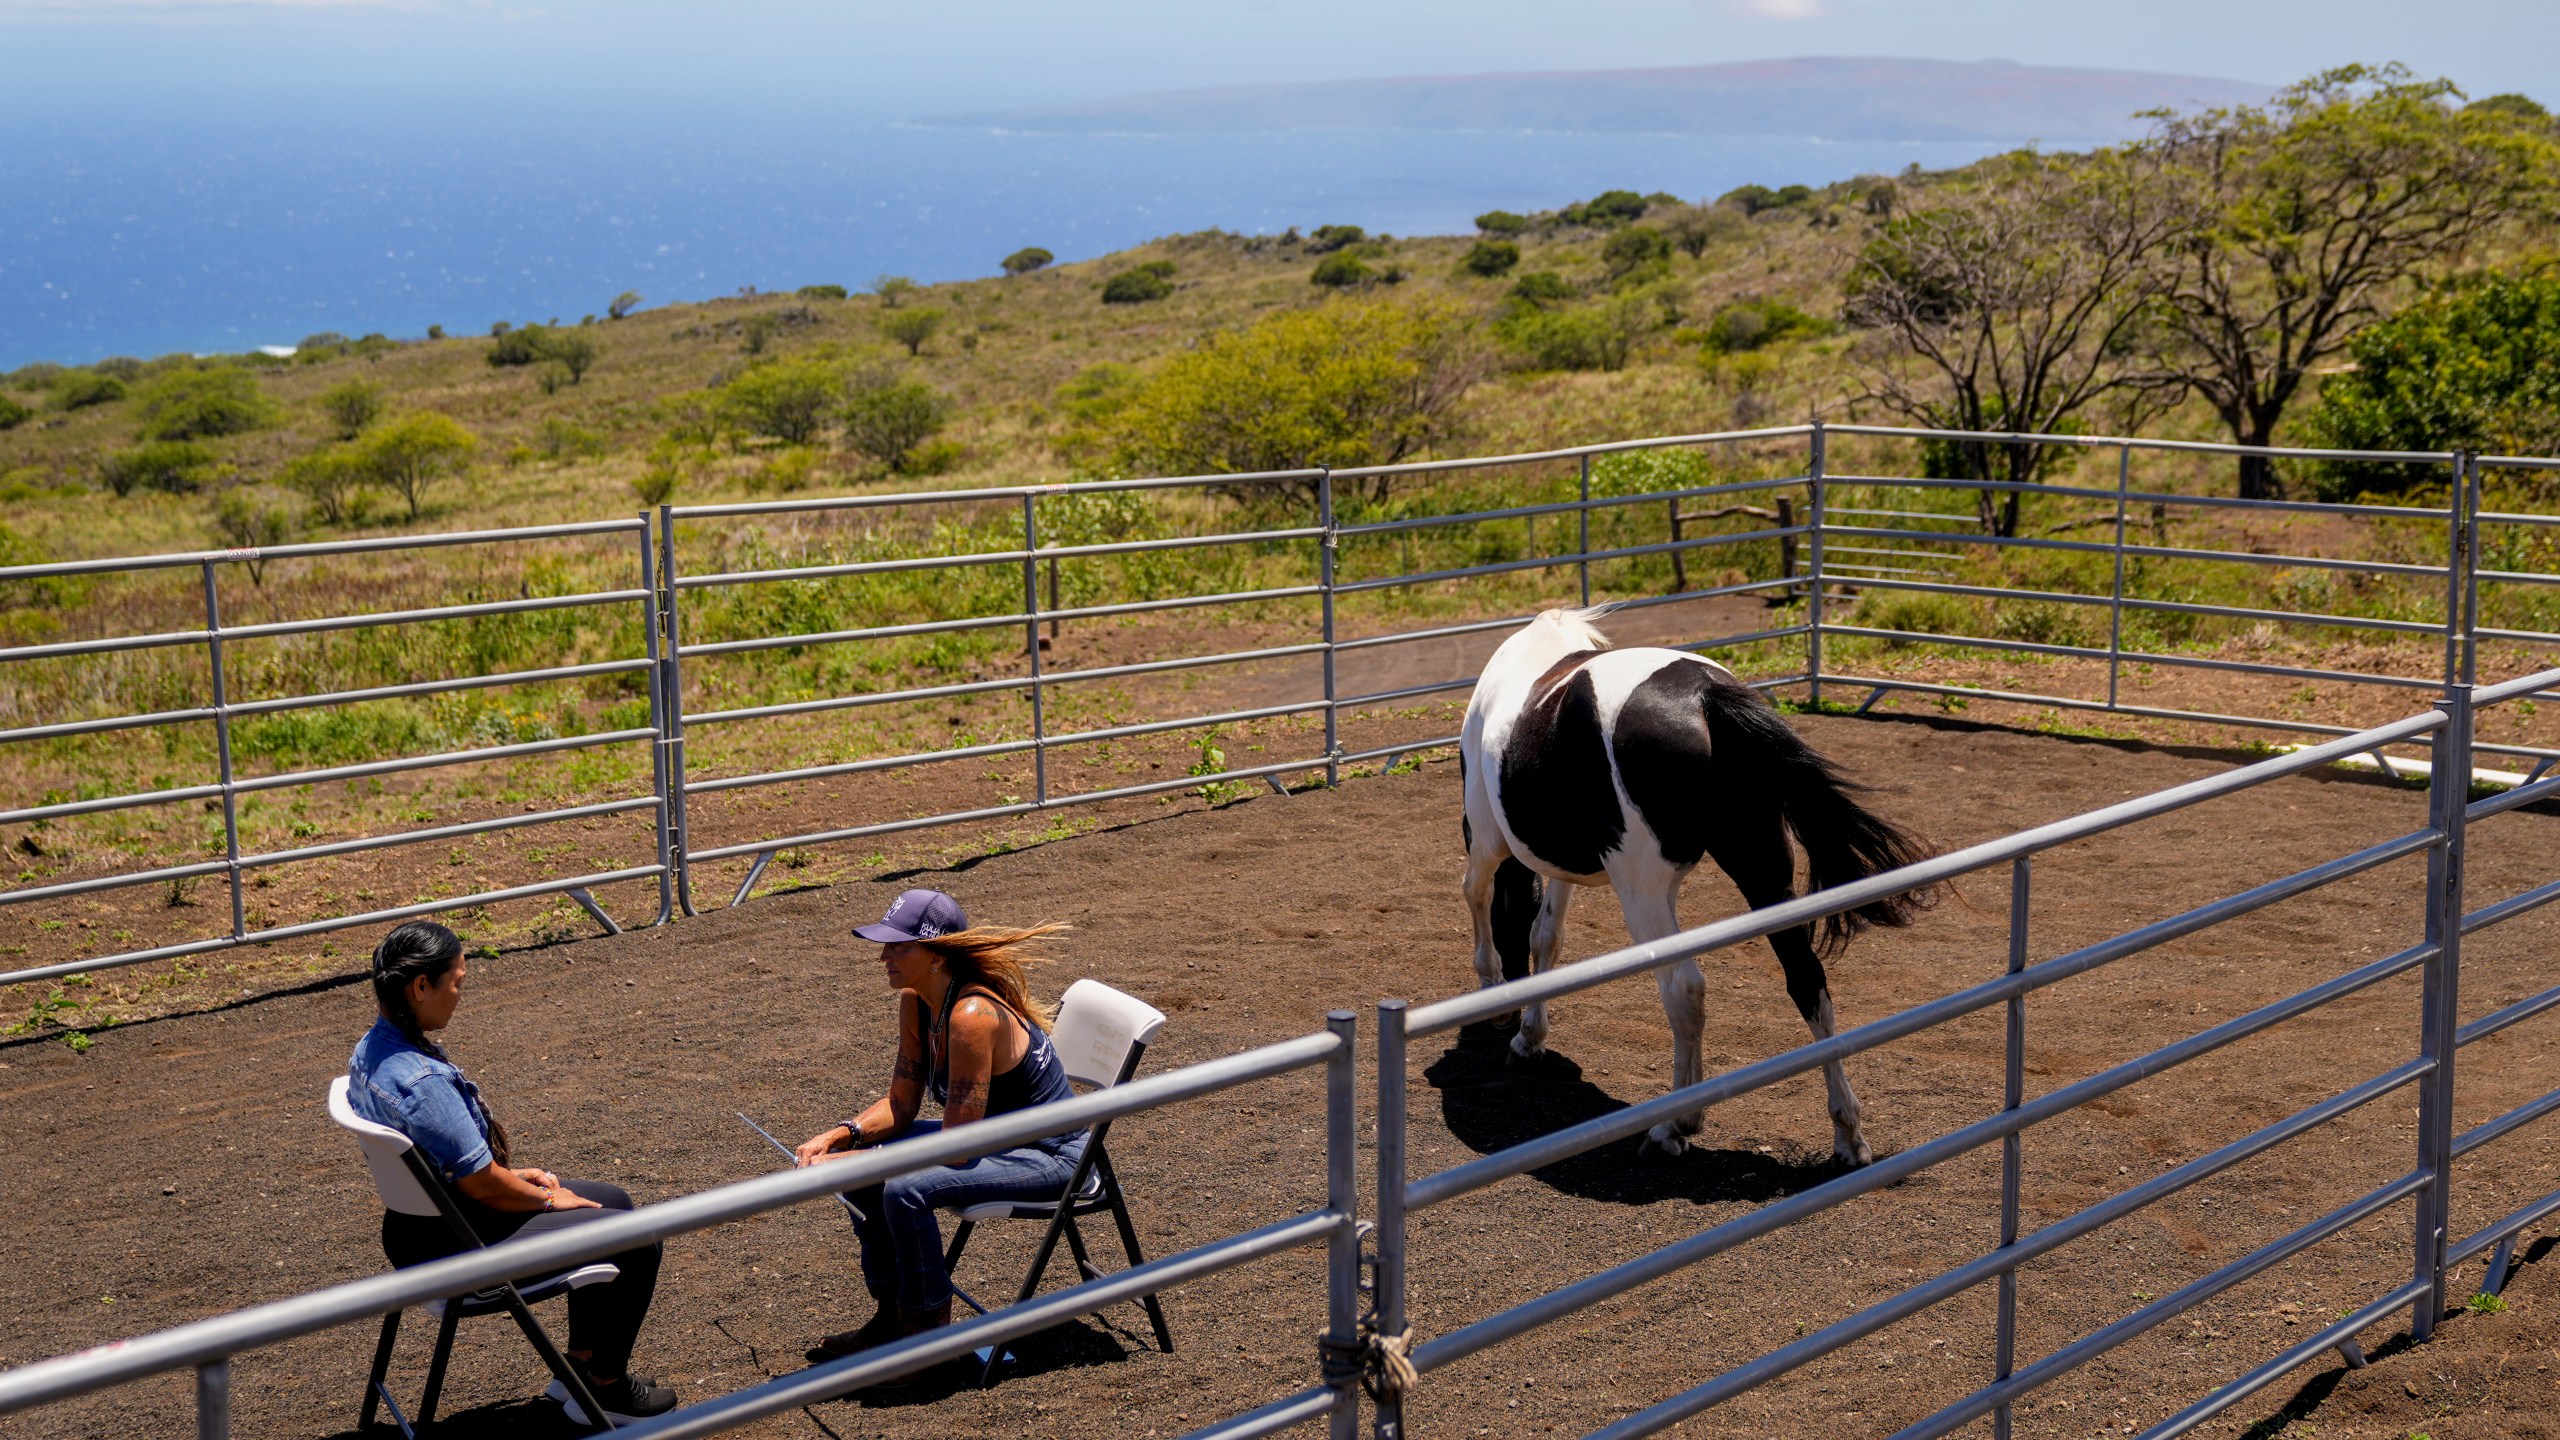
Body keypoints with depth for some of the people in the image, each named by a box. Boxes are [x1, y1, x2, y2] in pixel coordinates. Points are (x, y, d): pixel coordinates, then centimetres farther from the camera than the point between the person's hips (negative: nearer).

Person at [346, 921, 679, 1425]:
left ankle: (579, 1364, 31)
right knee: (638, 1241, -1)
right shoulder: (422, 1080, -32)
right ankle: (606, 1390, 16)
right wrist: (548, 1198, -6)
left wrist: (512, 1173, 10)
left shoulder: (372, 1049, -1)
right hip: (456, 1250, -10)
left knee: (611, 1200, 21)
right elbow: (482, 1185, -24)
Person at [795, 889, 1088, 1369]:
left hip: (1051, 1155, -10)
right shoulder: (916, 1003, -3)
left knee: (907, 1190, -28)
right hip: (994, 1133, 10)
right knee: (857, 1155, 5)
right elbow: (900, 1104, 5)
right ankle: (891, 1316, 16)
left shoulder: (973, 1016, -29)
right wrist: (837, 1137, -12)